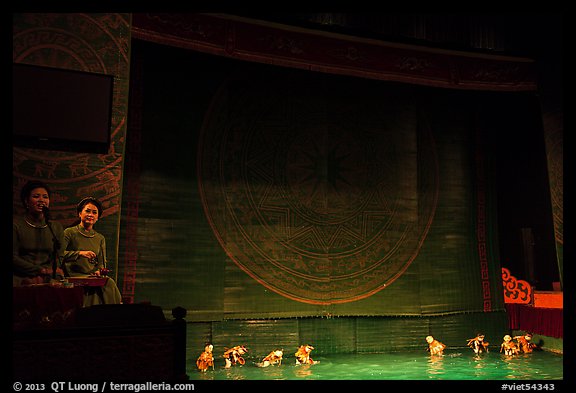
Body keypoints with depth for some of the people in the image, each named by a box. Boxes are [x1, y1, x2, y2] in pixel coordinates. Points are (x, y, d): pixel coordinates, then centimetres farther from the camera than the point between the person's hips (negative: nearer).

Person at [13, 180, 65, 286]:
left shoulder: (57, 227, 15)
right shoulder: (16, 223, 4)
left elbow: (58, 258, 10)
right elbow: (14, 258, -3)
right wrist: (41, 270, -10)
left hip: (48, 278, 3)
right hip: (21, 279, -3)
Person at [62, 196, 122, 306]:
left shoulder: (100, 238, 17)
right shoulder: (69, 232, 3)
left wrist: (99, 271, -8)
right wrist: (80, 253, -24)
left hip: (92, 277, 5)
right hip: (74, 276, -4)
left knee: (109, 283, -28)